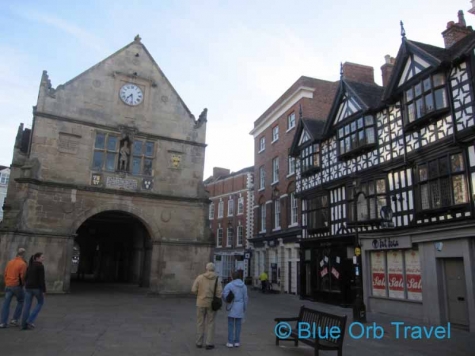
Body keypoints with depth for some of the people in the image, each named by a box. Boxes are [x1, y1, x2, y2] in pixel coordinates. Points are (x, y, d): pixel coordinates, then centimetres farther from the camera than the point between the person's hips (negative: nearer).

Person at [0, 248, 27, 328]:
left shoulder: (10, 262, 8)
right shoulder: (23, 264, -11)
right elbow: (23, 276, -14)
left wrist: (7, 283, 17)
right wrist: (23, 284, 5)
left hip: (8, 285, 5)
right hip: (17, 285, -5)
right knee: (20, 302, 14)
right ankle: (15, 319, 11)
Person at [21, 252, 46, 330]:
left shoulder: (30, 265, 13)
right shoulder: (40, 266, -11)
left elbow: (26, 277, 18)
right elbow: (42, 279, -16)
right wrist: (44, 290, -13)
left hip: (28, 287, 7)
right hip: (37, 287, -7)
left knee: (27, 306, 10)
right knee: (41, 302, 14)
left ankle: (24, 325, 10)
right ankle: (30, 320, 5)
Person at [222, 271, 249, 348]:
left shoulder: (229, 285, -10)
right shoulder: (244, 286, 1)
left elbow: (224, 295, -15)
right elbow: (245, 298, 3)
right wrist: (245, 308, 14)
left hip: (232, 307, -3)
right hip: (240, 307, 3)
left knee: (230, 325, 5)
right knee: (238, 324, 10)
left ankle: (230, 342, 5)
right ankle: (237, 342, 12)